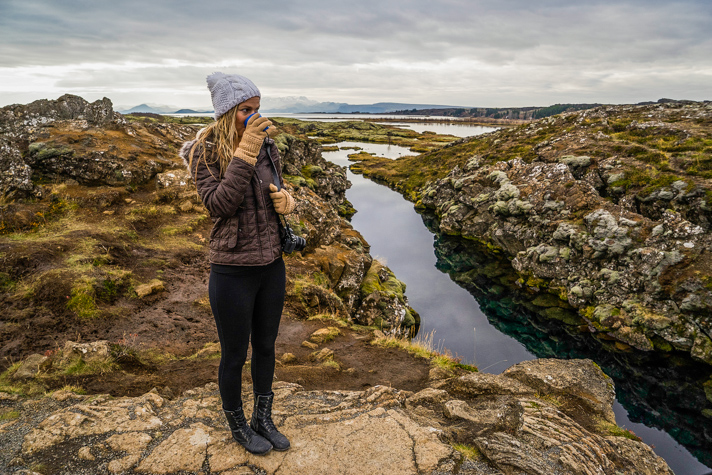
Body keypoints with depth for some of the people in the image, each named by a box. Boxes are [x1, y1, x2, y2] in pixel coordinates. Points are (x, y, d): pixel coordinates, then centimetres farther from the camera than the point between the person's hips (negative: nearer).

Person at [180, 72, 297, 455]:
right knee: (235, 355, 12)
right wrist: (244, 154, -28)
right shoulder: (204, 153, -11)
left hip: (272, 265, 5)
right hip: (233, 270, -5)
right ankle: (237, 425, 38)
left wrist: (286, 201, -9)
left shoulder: (266, 145, 2)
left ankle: (263, 419, 42)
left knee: (266, 347, 19)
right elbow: (219, 204, -23)